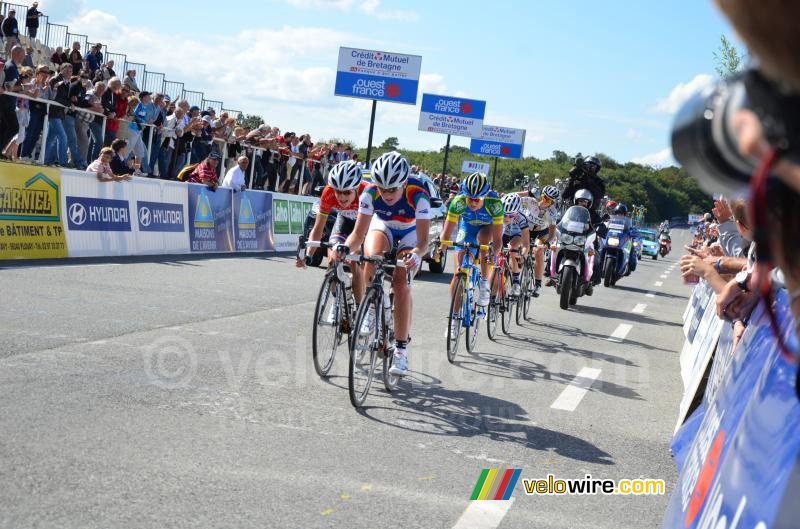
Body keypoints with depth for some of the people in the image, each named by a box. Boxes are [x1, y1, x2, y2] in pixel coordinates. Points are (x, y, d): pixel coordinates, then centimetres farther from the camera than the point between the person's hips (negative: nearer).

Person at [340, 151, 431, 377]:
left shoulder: (418, 195, -37)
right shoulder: (370, 192, -30)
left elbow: (423, 240, -38)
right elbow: (359, 233, -27)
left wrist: (416, 254, -59)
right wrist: (344, 247, -47)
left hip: (410, 233, -2)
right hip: (382, 226, 2)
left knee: (401, 284, -18)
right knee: (373, 256, -32)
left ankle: (401, 350, -10)